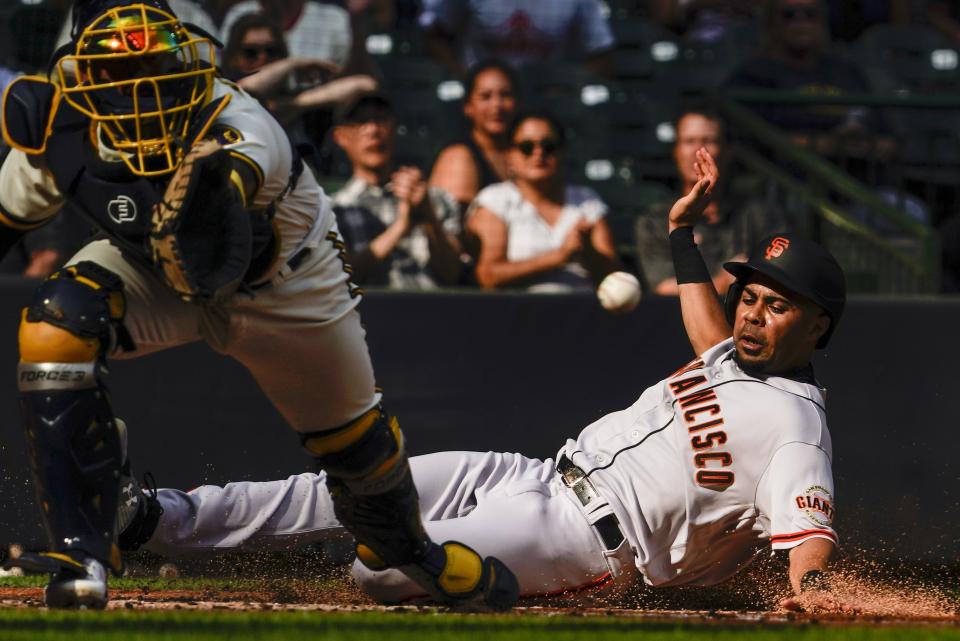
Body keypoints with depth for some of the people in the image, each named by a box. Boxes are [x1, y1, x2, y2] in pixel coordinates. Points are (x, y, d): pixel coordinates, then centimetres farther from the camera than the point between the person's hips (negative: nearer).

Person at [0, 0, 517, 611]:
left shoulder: (240, 131, -44)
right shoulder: (57, 131, -30)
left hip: (283, 280, -2)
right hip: (151, 268, 2)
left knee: (353, 434, 14)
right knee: (56, 325, -29)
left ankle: (408, 547, 53)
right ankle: (82, 556, -23)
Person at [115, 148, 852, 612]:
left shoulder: (794, 422, -13)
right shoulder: (739, 356, 16)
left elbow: (809, 523, -27)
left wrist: (811, 585, -48)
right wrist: (683, 235, 40)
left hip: (586, 536, -9)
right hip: (534, 475, 9)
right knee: (338, 492, 2)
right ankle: (157, 516, 2)